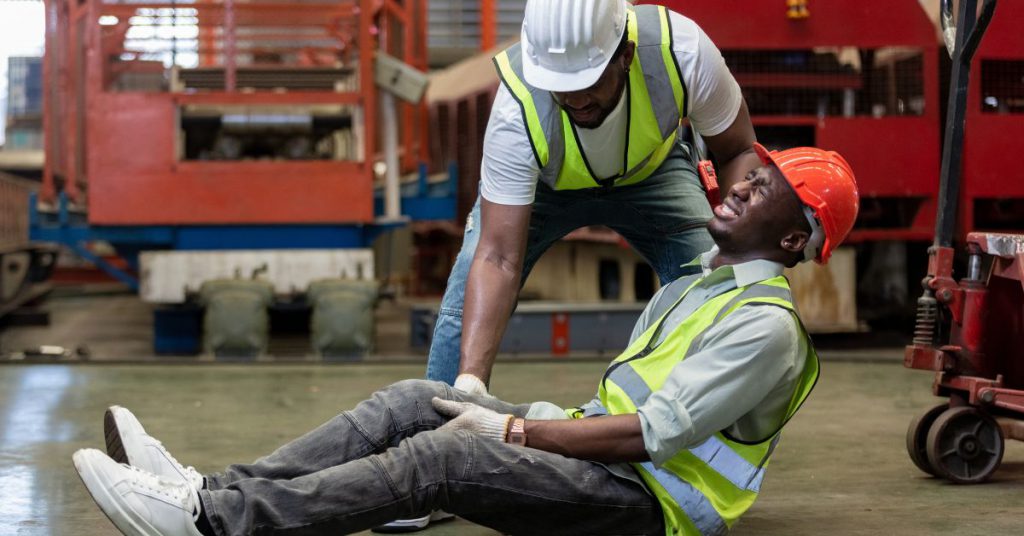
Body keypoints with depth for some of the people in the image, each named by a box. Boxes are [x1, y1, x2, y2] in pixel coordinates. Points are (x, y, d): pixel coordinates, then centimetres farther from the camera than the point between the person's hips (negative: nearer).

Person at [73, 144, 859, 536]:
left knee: (445, 454, -27)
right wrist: (545, 419, 4)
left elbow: (654, 433, -19)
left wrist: (510, 430, -16)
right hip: (603, 455, 9)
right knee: (418, 401, -7)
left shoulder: (766, 325, -12)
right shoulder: (698, 285, 20)